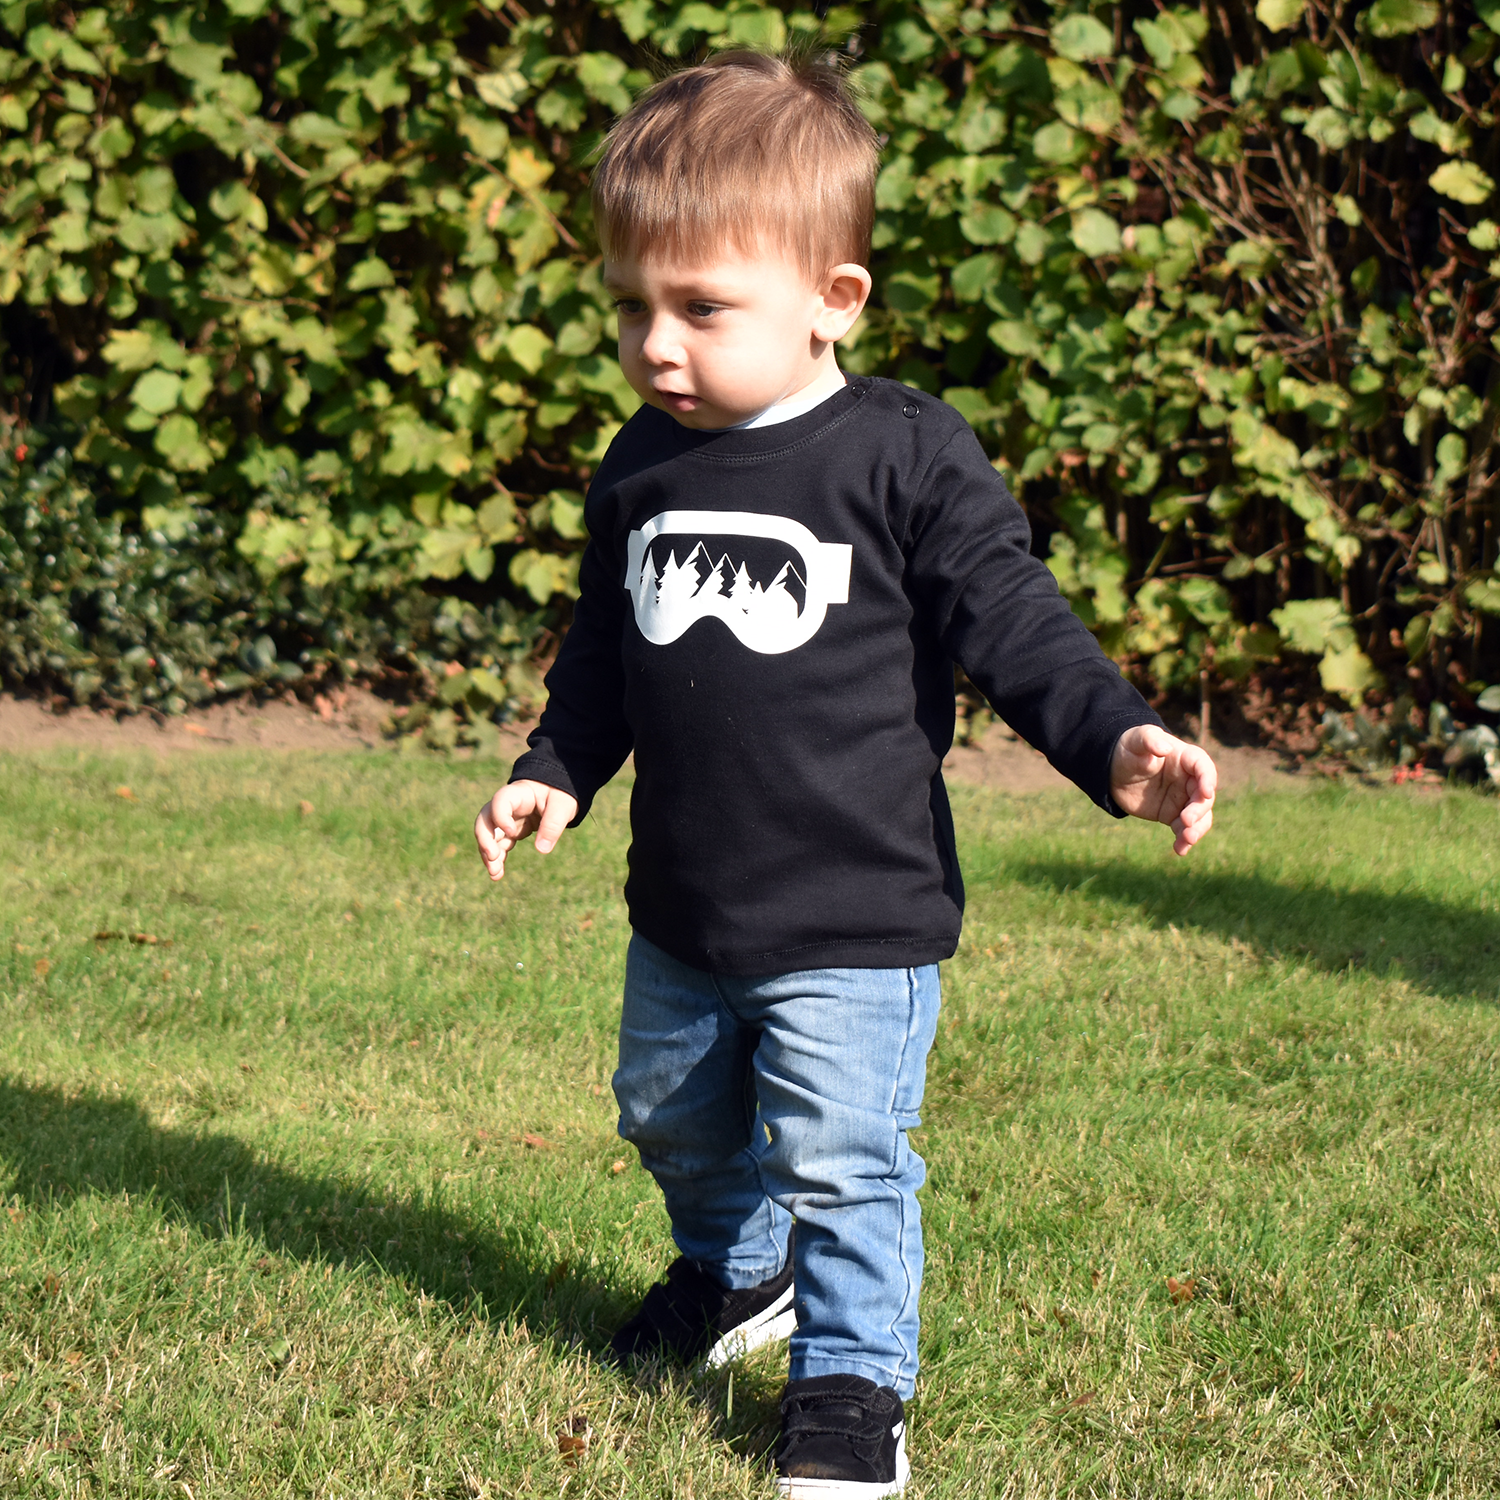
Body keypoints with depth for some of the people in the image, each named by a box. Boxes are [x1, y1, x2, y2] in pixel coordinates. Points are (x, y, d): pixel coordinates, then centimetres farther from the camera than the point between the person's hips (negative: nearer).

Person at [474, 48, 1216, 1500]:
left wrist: (1115, 743, -26)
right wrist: (555, 771, 9)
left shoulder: (907, 458, -14)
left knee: (839, 1157, -6)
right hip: (684, 909, 6)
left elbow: (1012, 620, -13)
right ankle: (735, 1273, 51)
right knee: (676, 1121, 24)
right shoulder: (641, 469, 2)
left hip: (855, 917, -6)